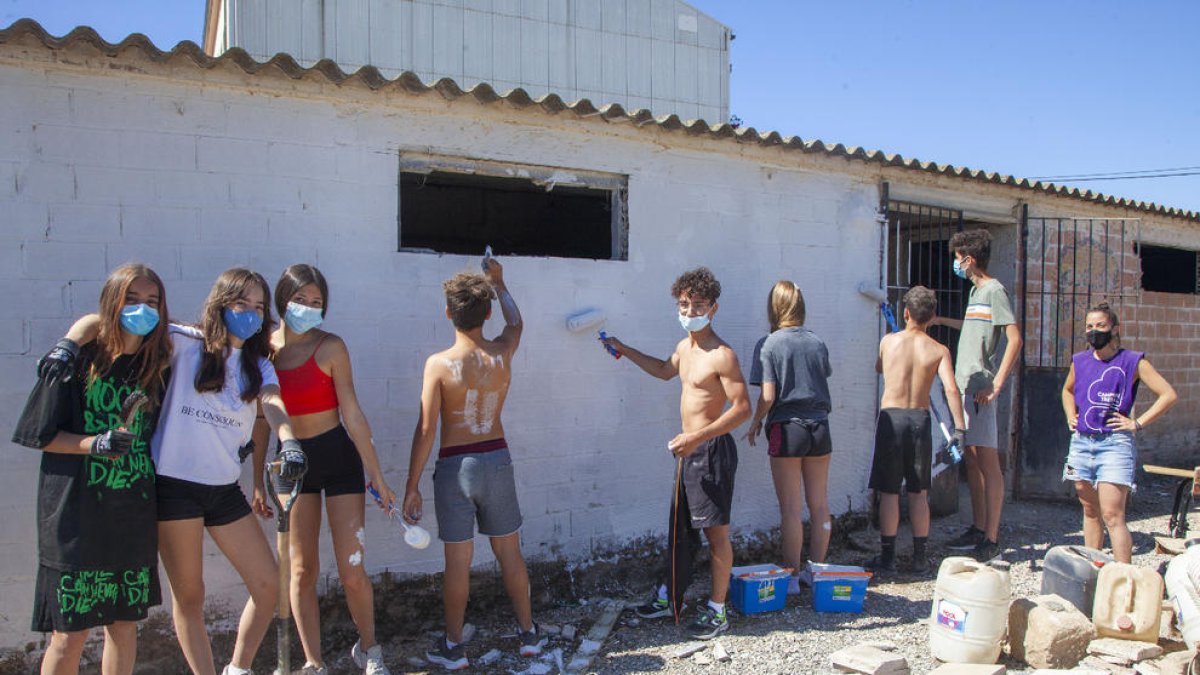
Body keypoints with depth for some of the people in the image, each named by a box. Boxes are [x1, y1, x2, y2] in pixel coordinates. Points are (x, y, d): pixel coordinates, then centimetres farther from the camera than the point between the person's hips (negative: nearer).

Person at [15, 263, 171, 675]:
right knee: (70, 633, 0)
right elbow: (44, 437, -5)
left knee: (126, 622, 12)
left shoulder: (157, 366, 6)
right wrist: (96, 444, -19)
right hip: (78, 513, -4)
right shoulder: (76, 361, -7)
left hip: (135, 514, 4)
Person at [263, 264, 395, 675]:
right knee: (302, 571, 7)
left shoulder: (330, 348, -11)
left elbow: (353, 415, -9)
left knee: (351, 571, -2)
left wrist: (376, 474, -8)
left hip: (338, 458, -3)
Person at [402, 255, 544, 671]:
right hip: (496, 460, 3)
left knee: (458, 561, 8)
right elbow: (515, 322, 19)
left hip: (454, 466, -3)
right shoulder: (503, 353, -5)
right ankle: (529, 634, 27)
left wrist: (412, 486, -5)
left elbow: (426, 430, -14)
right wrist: (498, 281, 34)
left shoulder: (439, 364, -16)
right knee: (510, 553, 16)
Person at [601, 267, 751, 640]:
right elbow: (664, 370, 32)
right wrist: (625, 351, 28)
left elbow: (742, 407, -23)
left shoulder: (721, 355, -18)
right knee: (680, 528, 18)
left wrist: (697, 437, -28)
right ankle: (668, 598, 31)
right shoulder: (685, 347, 10)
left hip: (712, 451, -9)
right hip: (689, 450, 9)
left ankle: (717, 612, 14)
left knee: (715, 532, 2)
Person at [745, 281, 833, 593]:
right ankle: (816, 570, 23)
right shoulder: (817, 343, 4)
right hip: (819, 427, 4)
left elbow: (768, 396, -13)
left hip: (787, 429, -4)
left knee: (791, 509, 3)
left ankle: (792, 575, 10)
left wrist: (755, 424, 2)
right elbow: (824, 385, 14)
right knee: (819, 505, 12)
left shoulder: (768, 345, -9)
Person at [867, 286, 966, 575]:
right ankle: (920, 559, 17)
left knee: (889, 492, 4)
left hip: (891, 418, -1)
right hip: (920, 420, 1)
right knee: (919, 493, 11)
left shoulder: (888, 341, 1)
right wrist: (958, 428, -10)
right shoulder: (939, 350, -1)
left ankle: (887, 557, 7)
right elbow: (951, 389, -12)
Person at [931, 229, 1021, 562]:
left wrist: (996, 384, -21)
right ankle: (977, 529, 20)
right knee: (971, 459, 12)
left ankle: (992, 539, -2)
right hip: (965, 385, 9)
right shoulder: (976, 290, 17)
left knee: (987, 460, -6)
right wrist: (942, 320, 43)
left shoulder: (994, 290, -10)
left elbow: (1015, 338, -18)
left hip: (981, 386, -9)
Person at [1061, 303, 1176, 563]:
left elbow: (1169, 395, -5)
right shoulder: (1080, 361, 11)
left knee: (1112, 515, -11)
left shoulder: (1133, 361, -3)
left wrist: (1137, 423, -8)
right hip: (1081, 442, 5)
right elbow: (1067, 390, 31)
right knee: (1090, 511, 12)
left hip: (1115, 444, -5)